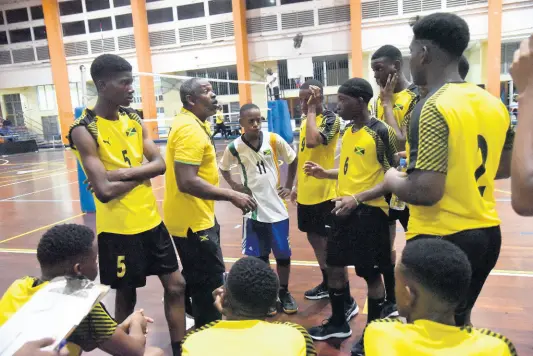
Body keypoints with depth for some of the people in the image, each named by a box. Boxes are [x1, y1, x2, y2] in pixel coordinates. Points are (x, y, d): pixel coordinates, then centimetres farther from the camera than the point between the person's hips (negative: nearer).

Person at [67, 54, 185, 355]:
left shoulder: (134, 119, 4)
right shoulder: (85, 130, -15)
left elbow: (159, 164, -5)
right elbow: (105, 191, -23)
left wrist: (124, 173, -19)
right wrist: (142, 174, -11)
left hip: (151, 220, 6)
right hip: (118, 228, -6)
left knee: (176, 286, 12)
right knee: (126, 297, 11)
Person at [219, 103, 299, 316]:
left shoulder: (274, 140, -7)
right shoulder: (234, 148, -7)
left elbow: (293, 160, 8)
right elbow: (223, 168, 12)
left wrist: (288, 186, 5)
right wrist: (234, 185, -1)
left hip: (277, 208, 1)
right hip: (253, 210, -1)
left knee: (283, 254, 11)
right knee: (259, 256, 9)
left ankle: (284, 292, 31)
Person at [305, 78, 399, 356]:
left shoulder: (382, 132, -14)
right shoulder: (348, 132, 10)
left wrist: (358, 198, -23)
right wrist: (325, 173, 5)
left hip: (369, 211, -8)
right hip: (344, 209, 8)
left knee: (371, 274, 6)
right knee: (334, 265, 15)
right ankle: (338, 323, 35)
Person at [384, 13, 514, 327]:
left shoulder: (433, 108, -19)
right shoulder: (493, 104, 6)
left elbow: (425, 192, -26)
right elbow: (506, 167, 19)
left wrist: (392, 179, -7)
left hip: (442, 240, -8)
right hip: (486, 233, 8)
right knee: (459, 320, 27)